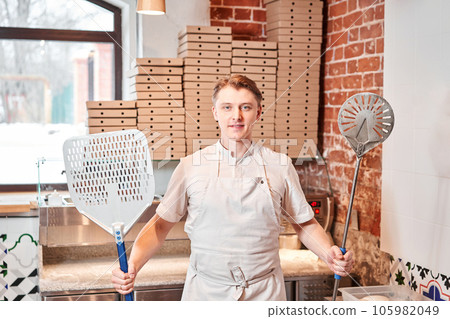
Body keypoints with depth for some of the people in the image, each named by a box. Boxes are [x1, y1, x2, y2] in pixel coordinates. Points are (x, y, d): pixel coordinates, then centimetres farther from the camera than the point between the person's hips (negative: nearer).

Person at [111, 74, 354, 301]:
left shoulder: (279, 166, 0)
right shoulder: (190, 166, -1)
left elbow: (305, 224, 7)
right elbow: (161, 224, 3)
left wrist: (328, 254, -11)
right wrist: (133, 265, -11)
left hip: (264, 293, 1)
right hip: (205, 292, 0)